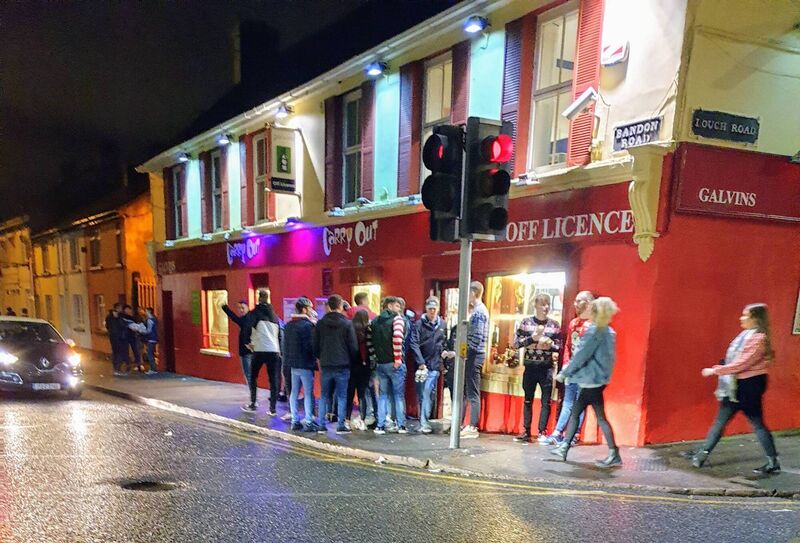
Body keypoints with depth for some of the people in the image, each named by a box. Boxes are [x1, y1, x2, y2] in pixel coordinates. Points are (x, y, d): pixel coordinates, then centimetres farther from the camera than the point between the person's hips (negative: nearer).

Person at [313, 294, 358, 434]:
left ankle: (321, 424, 13)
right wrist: (351, 360, 10)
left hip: (325, 365, 3)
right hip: (342, 365, -3)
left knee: (324, 396, 12)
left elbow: (315, 345, 6)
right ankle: (341, 426, 5)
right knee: (341, 396, 4)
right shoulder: (347, 323, -8)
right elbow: (353, 346, -6)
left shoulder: (320, 323, 2)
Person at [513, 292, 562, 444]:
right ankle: (526, 432, 17)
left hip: (546, 367, 0)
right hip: (530, 366, 0)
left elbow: (559, 347, 7)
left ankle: (542, 432, 8)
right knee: (528, 400, 9)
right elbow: (516, 343, -2)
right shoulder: (526, 322, 1)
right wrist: (532, 338, -14)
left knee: (546, 401, -1)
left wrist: (551, 344, -13)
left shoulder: (554, 325, 4)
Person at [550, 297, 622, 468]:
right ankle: (564, 448, 20)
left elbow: (581, 355, -16)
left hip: (592, 380, -9)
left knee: (600, 417, -3)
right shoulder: (609, 332, 10)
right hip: (596, 380, 9)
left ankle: (614, 455, 3)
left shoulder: (594, 331, -16)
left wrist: (564, 373, -6)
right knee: (575, 413, 13)